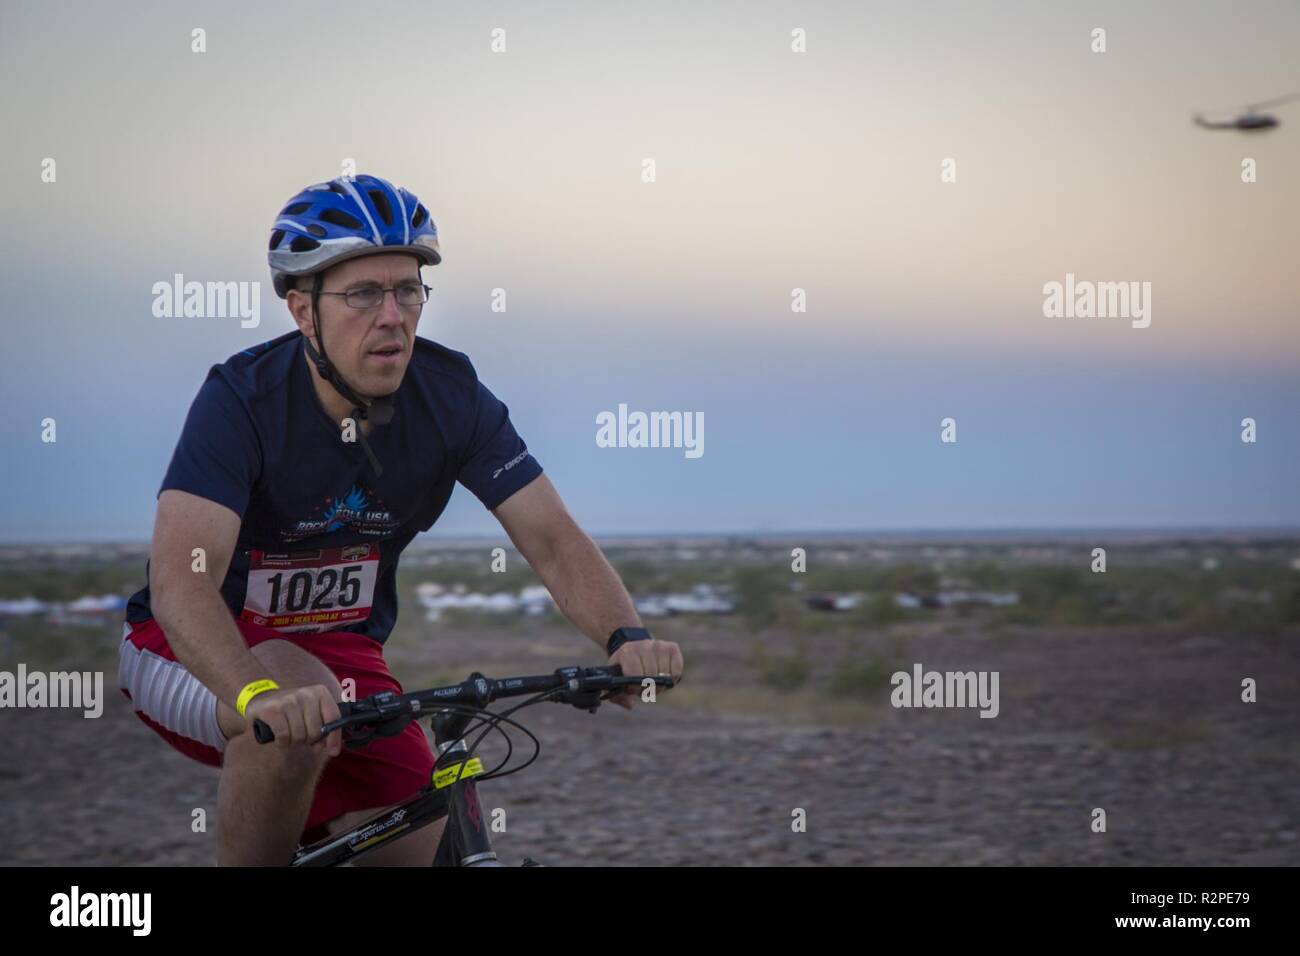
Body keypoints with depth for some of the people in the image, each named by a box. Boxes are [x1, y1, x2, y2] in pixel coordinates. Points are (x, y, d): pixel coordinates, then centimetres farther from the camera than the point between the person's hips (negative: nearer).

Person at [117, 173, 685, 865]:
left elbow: (552, 538, -15)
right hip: (203, 652, -5)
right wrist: (262, 694, -56)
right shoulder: (244, 398, -26)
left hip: (340, 649, 5)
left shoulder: (449, 394, -13)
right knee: (295, 719, -36)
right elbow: (179, 576, -38)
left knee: (422, 851, -7)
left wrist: (627, 638, -36)